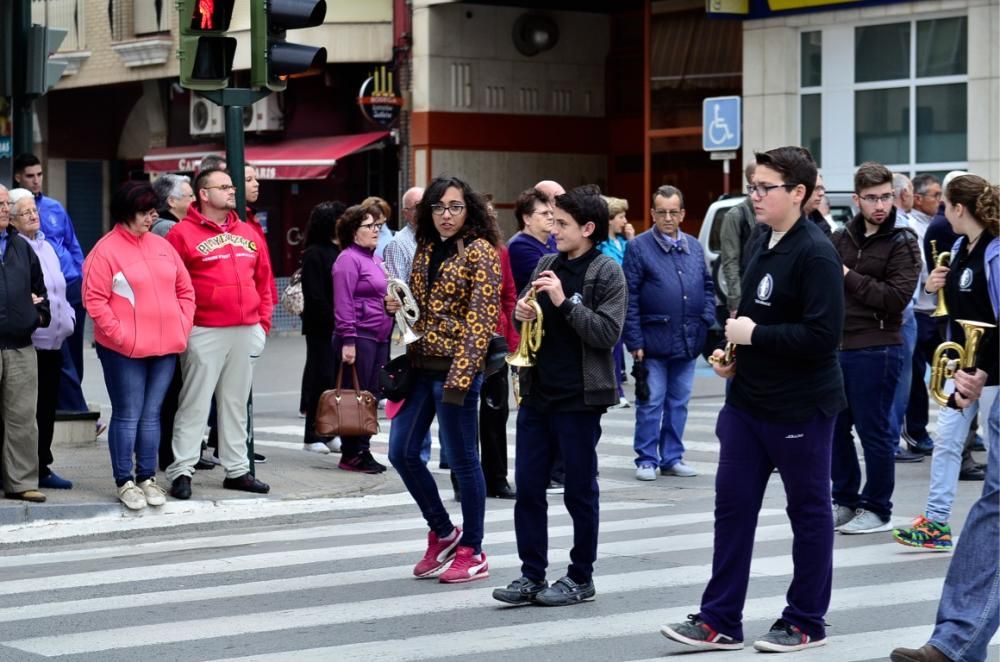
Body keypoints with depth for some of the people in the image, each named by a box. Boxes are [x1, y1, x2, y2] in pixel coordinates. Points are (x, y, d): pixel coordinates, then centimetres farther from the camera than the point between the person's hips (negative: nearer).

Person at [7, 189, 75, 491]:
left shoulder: (46, 247, 17)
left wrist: (69, 317, 12)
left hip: (53, 341, 8)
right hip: (28, 343, -8)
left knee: (47, 409, 12)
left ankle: (42, 466, 20)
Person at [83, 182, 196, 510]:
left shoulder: (162, 246, 12)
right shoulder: (106, 250, -6)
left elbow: (185, 289, 17)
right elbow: (94, 299, -10)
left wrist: (183, 326, 5)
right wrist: (118, 334, -15)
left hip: (165, 348, 5)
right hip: (124, 350, -5)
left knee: (152, 414, 10)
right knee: (127, 416, -1)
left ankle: (147, 477, 18)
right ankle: (125, 481, 6)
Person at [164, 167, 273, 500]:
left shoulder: (248, 234, 13)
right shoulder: (183, 233, -6)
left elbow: (263, 282, 19)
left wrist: (263, 320, 12)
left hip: (245, 333, 6)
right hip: (204, 333, -6)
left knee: (236, 403, 13)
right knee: (195, 403, -4)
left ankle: (237, 469, 20)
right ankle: (181, 472, -1)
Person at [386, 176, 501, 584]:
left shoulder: (479, 252, -8)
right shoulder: (426, 250, 13)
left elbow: (481, 319, -14)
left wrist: (460, 374, -22)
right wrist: (399, 306, 1)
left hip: (455, 366, -8)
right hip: (420, 365, 8)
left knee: (461, 458, -1)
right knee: (401, 451, 7)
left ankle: (472, 552, 11)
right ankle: (443, 533, 24)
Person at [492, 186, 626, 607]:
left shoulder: (607, 273, -8)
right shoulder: (547, 265, 10)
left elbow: (608, 333, -16)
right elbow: (527, 318, 20)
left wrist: (565, 302, -22)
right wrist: (521, 313, -2)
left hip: (578, 399, -6)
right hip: (536, 394, 6)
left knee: (580, 491, 5)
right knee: (528, 487, 7)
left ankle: (581, 578, 16)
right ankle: (532, 574, 15)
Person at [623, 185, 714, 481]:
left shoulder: (694, 247, 12)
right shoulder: (639, 247, -4)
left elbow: (707, 287, 18)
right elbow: (630, 298, -7)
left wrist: (708, 323, 4)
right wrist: (634, 341, -12)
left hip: (688, 341, 5)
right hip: (654, 342, -5)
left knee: (679, 403, 11)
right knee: (651, 403, 0)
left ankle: (672, 457, 19)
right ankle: (647, 460, 8)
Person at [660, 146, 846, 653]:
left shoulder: (814, 254, -18)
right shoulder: (763, 244, 8)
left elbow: (823, 336, -26)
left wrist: (754, 335, -19)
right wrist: (732, 351, 6)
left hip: (800, 407, -8)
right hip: (747, 402, 8)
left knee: (808, 511, 7)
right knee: (732, 506, 8)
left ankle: (806, 622, 19)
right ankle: (720, 621, 14)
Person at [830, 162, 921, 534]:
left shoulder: (902, 242, -5)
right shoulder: (842, 237, 10)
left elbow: (896, 297, -17)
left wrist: (849, 277, -14)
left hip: (877, 350, -6)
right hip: (838, 347, 6)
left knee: (874, 431, 1)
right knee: (835, 428, 11)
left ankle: (877, 510, 12)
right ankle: (845, 501, 25)